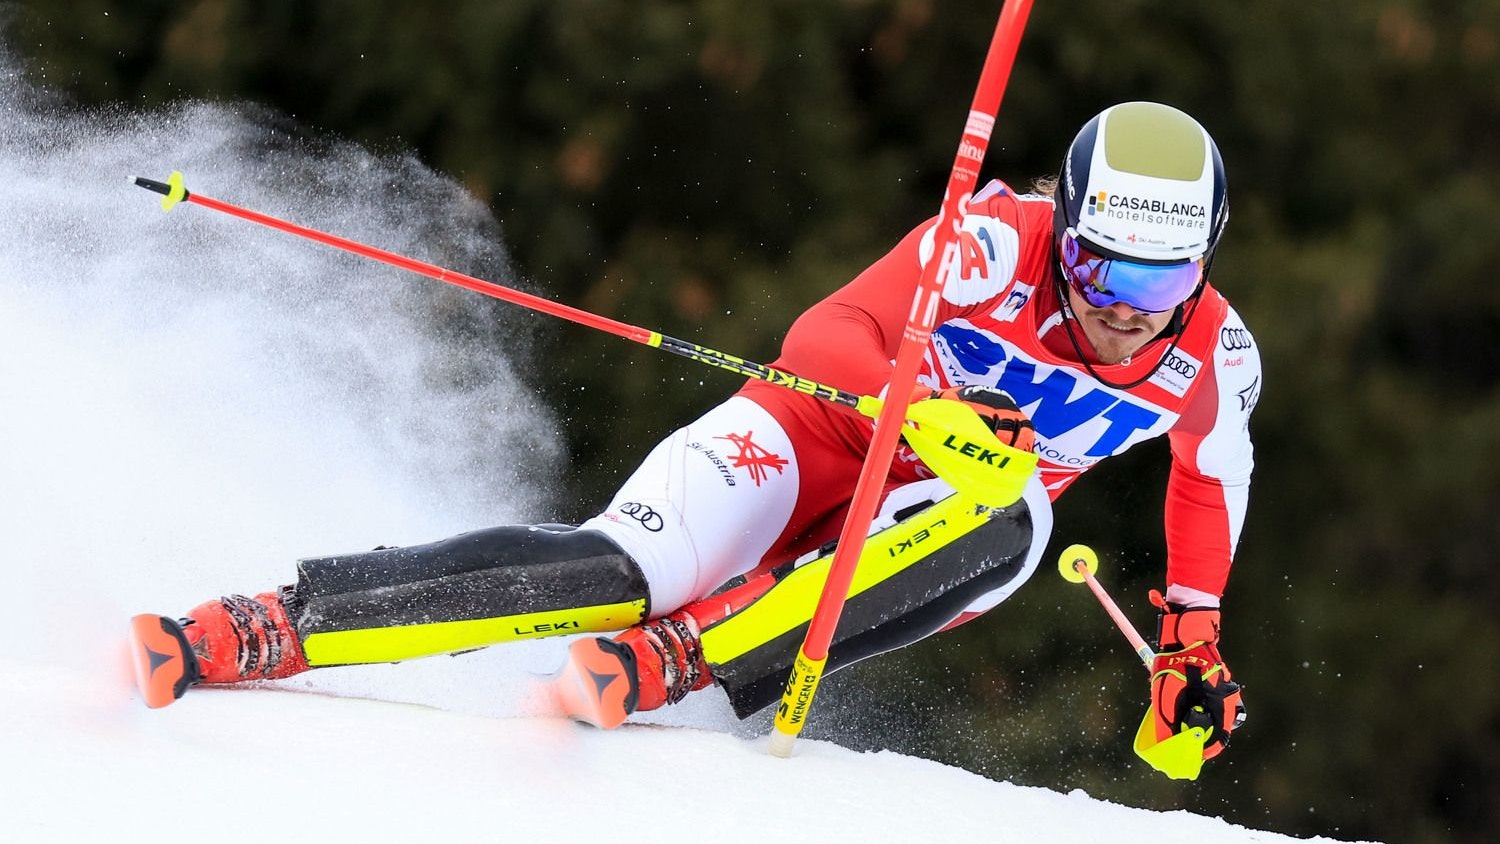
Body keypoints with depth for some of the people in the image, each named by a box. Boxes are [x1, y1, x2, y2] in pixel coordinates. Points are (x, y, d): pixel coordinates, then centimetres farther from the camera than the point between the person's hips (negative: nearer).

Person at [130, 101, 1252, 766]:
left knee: (1012, 525, -34)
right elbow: (822, 340, -29)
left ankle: (676, 659, -39)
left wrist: (1195, 635, 9)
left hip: (924, 525, 3)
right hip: (813, 440, -3)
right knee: (616, 570, -29)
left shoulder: (1214, 357, -11)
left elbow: (1213, 475, 13)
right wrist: (925, 406, -47)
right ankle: (262, 627, -28)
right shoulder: (1001, 240, -23)